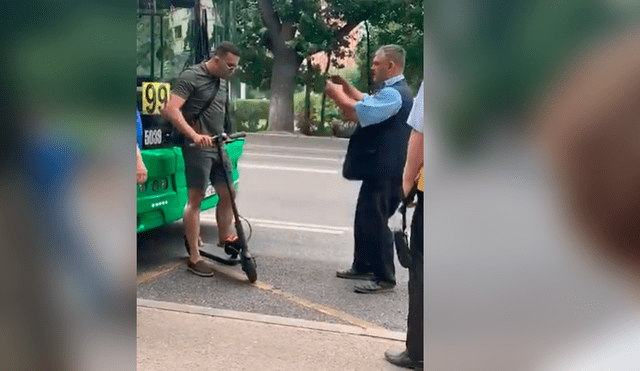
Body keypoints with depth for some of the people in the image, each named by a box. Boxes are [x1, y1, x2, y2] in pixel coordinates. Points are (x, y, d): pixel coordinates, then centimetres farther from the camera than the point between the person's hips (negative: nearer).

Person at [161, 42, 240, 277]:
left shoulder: (223, 81, 14)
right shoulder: (191, 77, -11)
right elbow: (170, 110, -21)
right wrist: (194, 135, -30)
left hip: (218, 146, 8)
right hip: (198, 147, -8)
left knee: (227, 194, 10)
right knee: (195, 199, -5)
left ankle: (224, 239, 29)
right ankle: (194, 258, -1)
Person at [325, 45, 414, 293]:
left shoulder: (393, 94, -21)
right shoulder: (390, 91, 15)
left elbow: (357, 113, -26)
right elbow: (367, 103, 28)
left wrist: (337, 94, -11)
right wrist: (347, 87, 14)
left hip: (383, 171, -11)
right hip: (377, 168, 11)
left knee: (375, 222, -6)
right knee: (364, 218, 18)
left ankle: (384, 278, 0)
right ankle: (362, 266, 30)